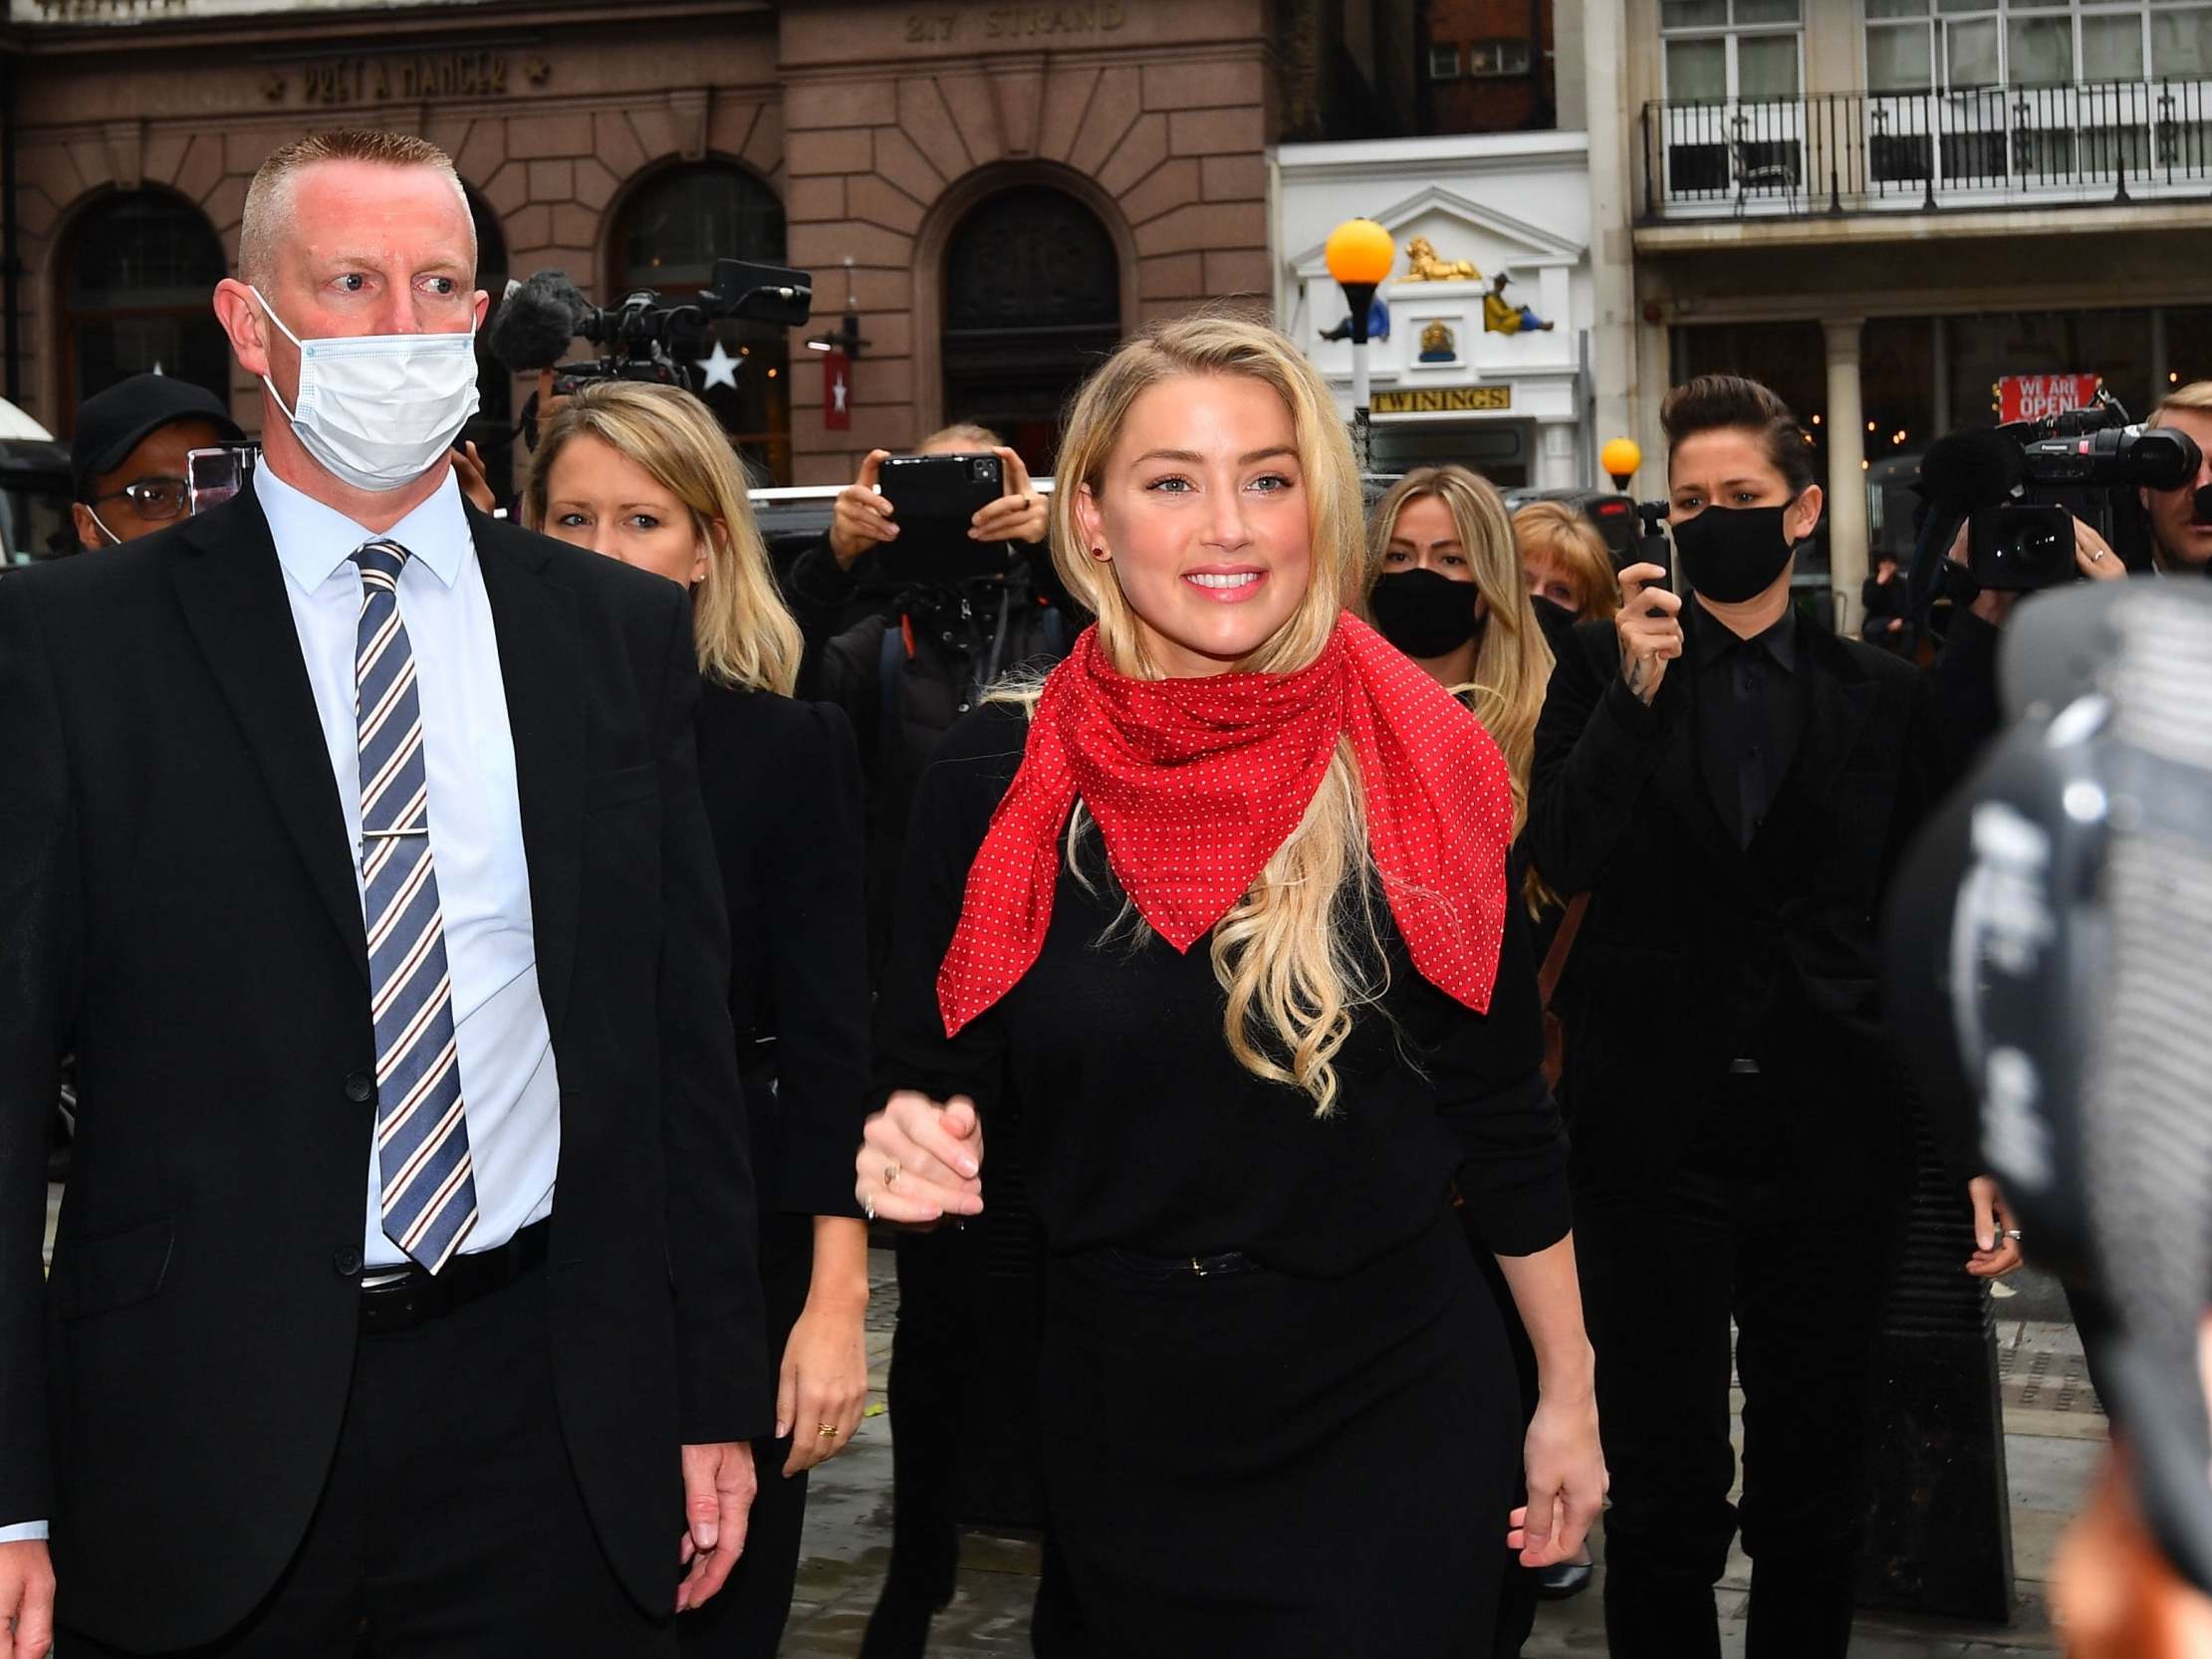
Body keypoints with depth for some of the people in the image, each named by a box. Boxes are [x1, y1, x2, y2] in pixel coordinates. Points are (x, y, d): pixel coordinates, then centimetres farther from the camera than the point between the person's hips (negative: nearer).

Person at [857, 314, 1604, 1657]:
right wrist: (910, 1152, -21)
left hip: (1391, 1424, -2)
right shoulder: (997, 778, -7)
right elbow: (930, 1082, 2)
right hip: (1127, 1432, 2)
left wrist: (1571, 1395, 7)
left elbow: (1504, 1117, 2)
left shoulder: (1420, 774, -8)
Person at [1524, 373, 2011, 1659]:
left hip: (1832, 1132, 1)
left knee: (1819, 1486, 12)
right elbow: (1563, 862, -11)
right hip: (1655, 1129, -1)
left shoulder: (1882, 695, 6)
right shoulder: (1605, 671, 2)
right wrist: (1635, 689, -18)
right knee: (1665, 1483, 6)